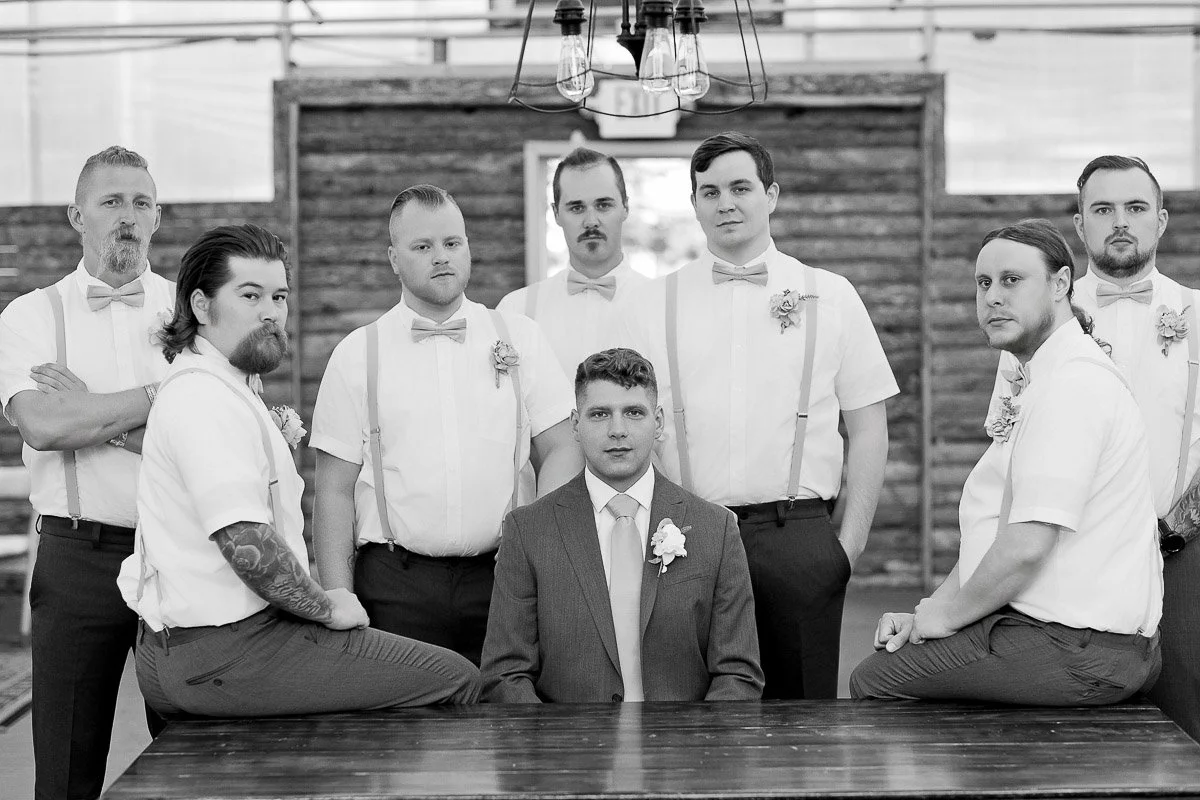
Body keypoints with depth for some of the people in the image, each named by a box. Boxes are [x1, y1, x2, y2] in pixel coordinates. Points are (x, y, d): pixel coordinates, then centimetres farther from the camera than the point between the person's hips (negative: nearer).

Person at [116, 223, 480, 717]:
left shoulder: (219, 388, 18)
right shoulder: (206, 400, -18)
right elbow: (247, 545, -26)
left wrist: (274, 440, 16)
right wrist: (325, 606, -12)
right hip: (225, 654, -11)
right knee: (455, 679, -10)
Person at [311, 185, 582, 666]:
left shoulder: (520, 337, 9)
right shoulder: (356, 355, 5)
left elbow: (561, 450, 7)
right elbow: (334, 491, 3)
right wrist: (339, 607, -5)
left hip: (503, 577, 1)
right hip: (394, 586, -1)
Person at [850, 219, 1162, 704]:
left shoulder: (1072, 383, -18)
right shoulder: (1038, 385, 17)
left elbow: (1027, 547, -24)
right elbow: (997, 534, 20)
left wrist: (945, 616, -10)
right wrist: (929, 610, 8)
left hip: (1077, 654, -10)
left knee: (875, 681, -3)